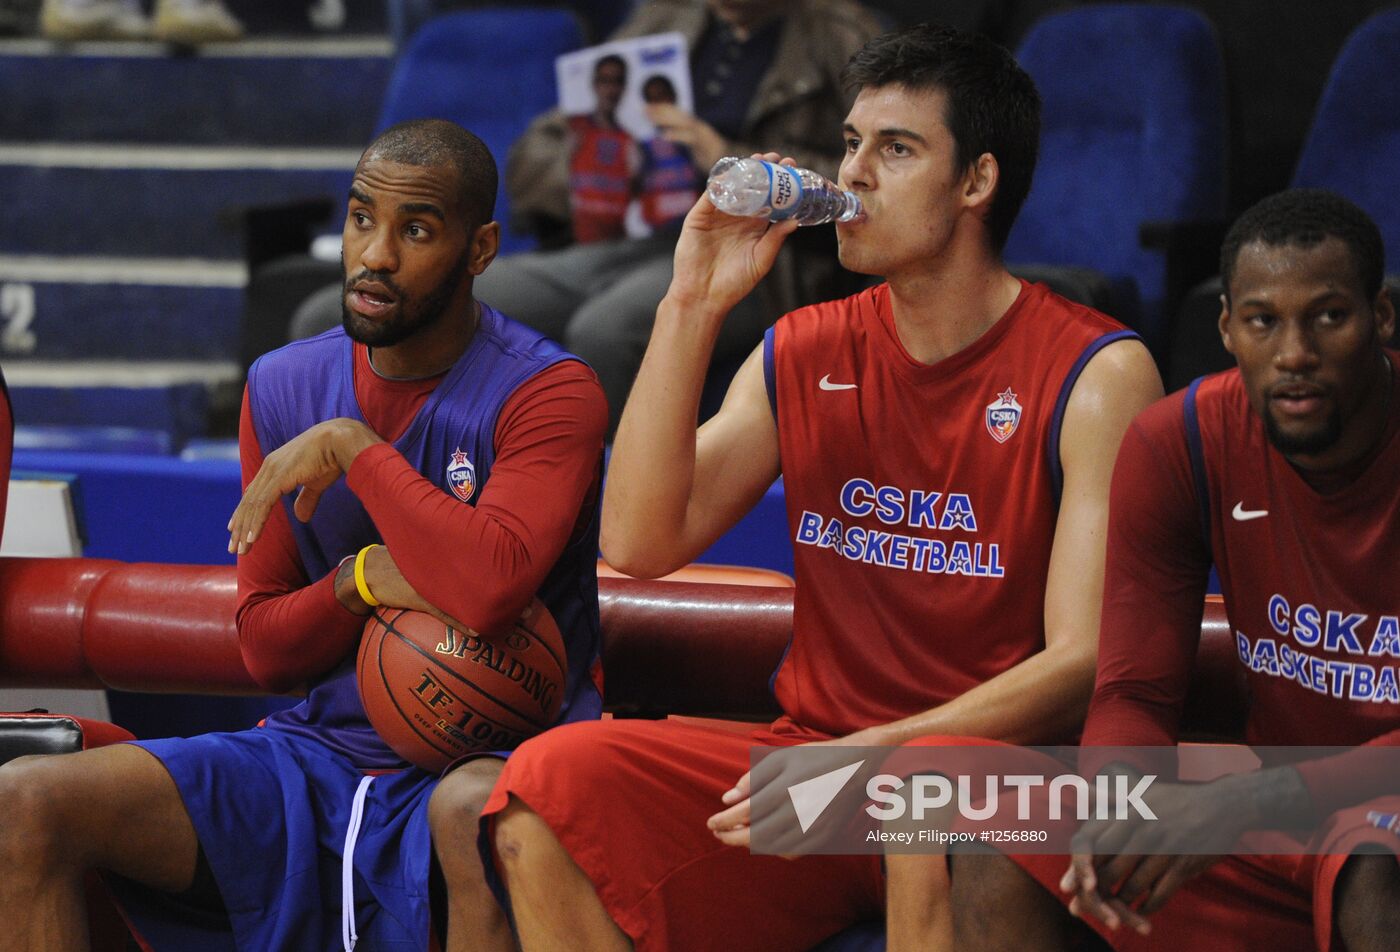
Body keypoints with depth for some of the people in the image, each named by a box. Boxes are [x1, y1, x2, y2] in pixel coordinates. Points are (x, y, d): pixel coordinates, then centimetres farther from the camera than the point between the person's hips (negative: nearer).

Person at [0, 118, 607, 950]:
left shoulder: (549, 393, -9)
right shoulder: (283, 389, 9)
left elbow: (488, 587, -28)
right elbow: (265, 649, 11)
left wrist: (353, 447, -16)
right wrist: (366, 580, -11)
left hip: (494, 758, -5)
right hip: (324, 754, 6)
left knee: (473, 812, -44)